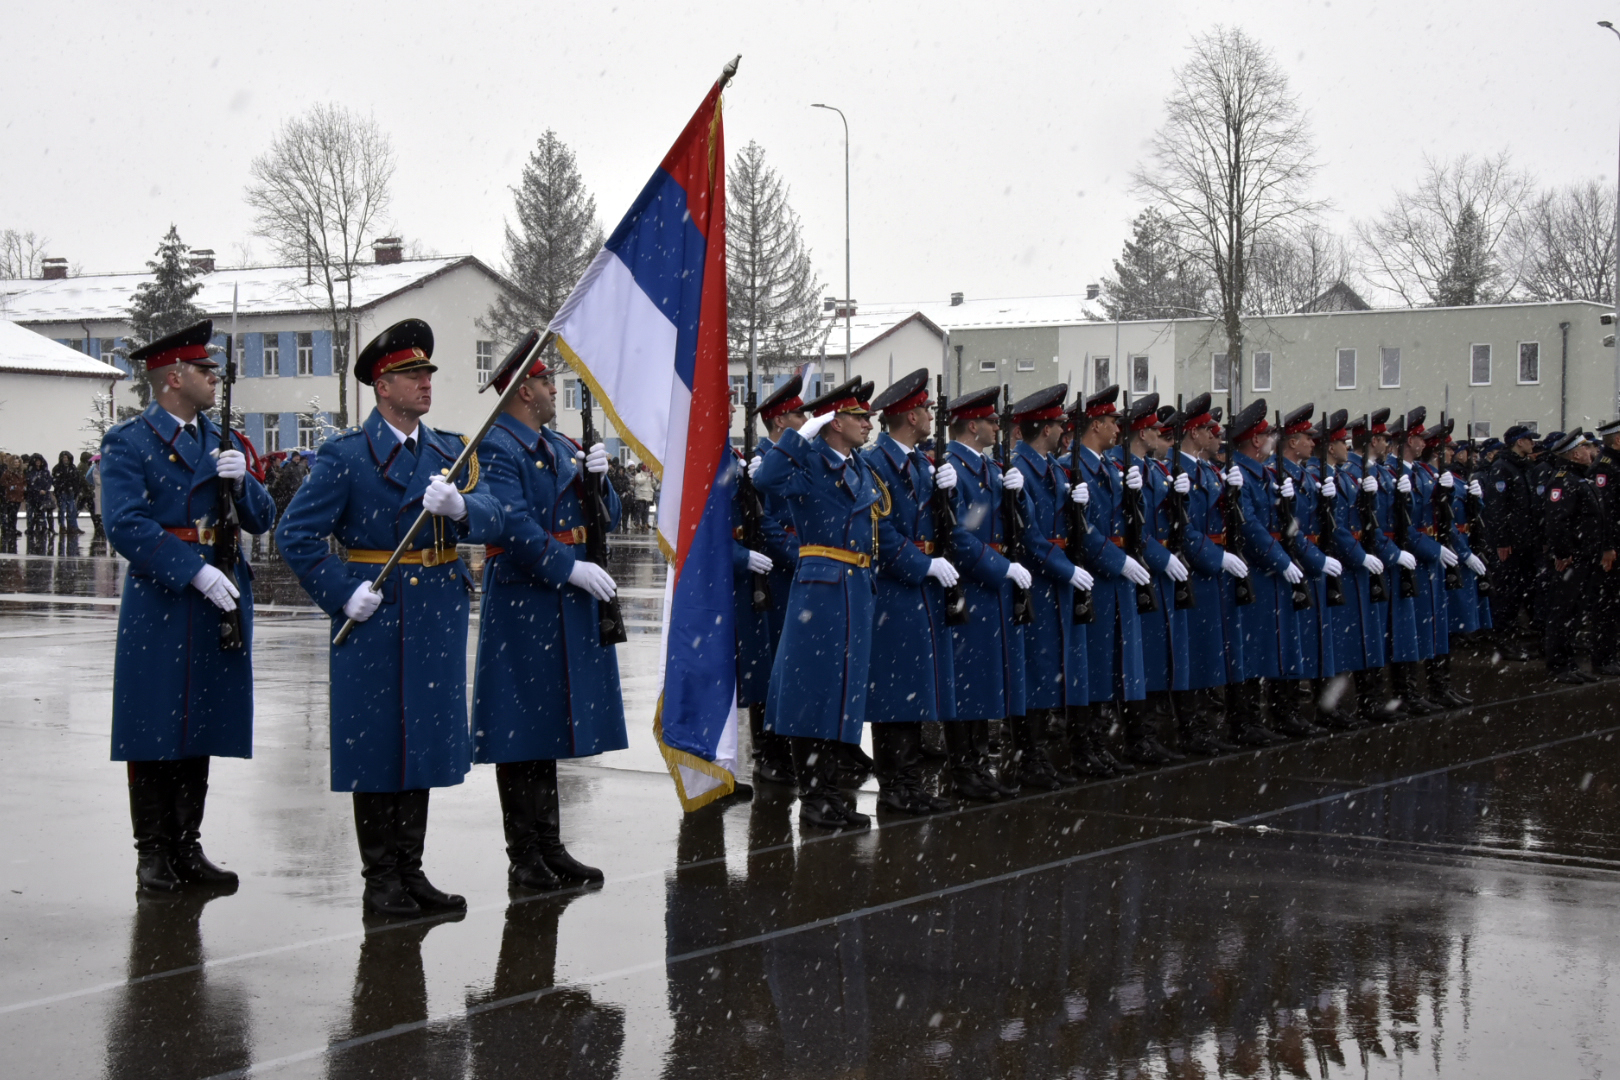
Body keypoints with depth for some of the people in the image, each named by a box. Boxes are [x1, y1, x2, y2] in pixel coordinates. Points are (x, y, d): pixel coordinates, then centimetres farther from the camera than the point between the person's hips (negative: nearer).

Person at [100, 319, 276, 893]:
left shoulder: (223, 442, 15)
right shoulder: (128, 443, -4)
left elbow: (262, 519, 12)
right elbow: (126, 525, -16)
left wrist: (241, 481, -9)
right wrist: (195, 572, -21)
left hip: (219, 606, 6)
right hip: (158, 604, -6)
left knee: (201, 728, 10)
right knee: (153, 732, 0)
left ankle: (187, 847, 18)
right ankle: (154, 852, 9)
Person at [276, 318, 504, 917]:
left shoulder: (451, 452, 10)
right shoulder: (345, 455, -5)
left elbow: (491, 521, -4)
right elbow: (296, 534, -7)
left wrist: (458, 507, -25)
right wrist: (344, 593, -13)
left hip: (437, 618, 5)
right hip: (373, 617, -5)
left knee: (424, 743, 11)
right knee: (375, 748, 1)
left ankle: (411, 869, 21)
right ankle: (380, 877, 10)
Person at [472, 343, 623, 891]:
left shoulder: (564, 448, 17)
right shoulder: (496, 447, -8)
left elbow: (608, 519, 15)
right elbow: (512, 523, -19)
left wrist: (598, 478, -4)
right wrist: (571, 568, -21)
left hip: (568, 602, 8)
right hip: (523, 598, -8)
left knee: (551, 723, 12)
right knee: (522, 729, -3)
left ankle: (550, 849, 18)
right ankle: (524, 858, 2)